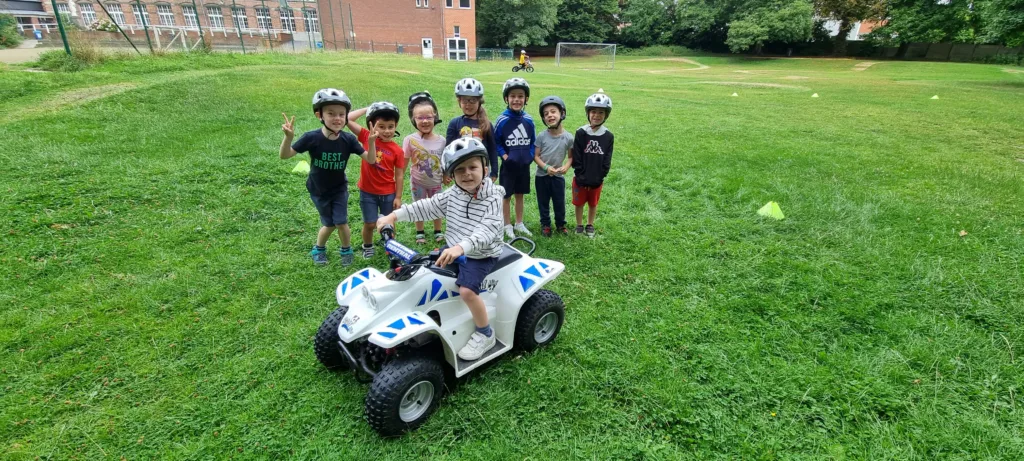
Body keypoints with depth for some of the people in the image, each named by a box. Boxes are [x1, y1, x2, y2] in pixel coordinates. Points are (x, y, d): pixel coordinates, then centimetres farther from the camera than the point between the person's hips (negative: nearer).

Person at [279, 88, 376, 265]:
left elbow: (370, 160, -16)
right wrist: (288, 136, -38)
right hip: (318, 190, -1)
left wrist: (371, 141, -33)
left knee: (341, 222, -2)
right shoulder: (311, 137, -23)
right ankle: (318, 249, 38)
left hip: (339, 189, 1)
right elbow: (285, 155, -19)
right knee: (329, 224, 8)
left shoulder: (348, 140, -18)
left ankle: (346, 250, 27)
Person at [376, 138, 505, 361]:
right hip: (452, 250, 8)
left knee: (467, 290, -27)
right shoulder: (452, 194, 0)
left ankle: (485, 334, -2)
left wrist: (461, 247, -50)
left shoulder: (492, 199, -20)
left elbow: (488, 230, -34)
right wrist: (395, 215, -4)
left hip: (480, 256, -7)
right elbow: (428, 206, 4)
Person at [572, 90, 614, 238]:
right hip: (581, 179, -1)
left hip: (597, 180, 1)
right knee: (579, 203, 13)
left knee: (593, 204, 17)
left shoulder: (608, 136, -6)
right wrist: (581, 177, -14)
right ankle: (579, 226, 31)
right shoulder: (581, 133, -11)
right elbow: (576, 158, -11)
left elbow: (606, 161, -3)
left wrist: (599, 178, -9)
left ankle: (590, 225, 36)